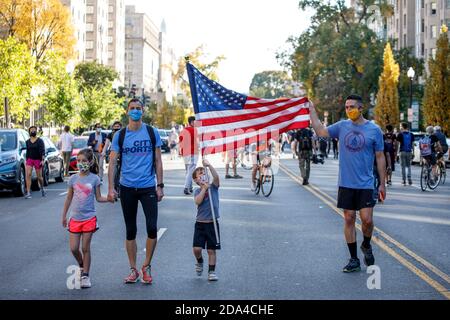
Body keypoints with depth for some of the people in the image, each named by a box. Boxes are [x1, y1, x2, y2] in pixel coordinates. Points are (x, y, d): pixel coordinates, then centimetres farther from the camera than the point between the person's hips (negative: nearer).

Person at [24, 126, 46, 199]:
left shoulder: (40, 141, -4)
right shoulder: (28, 141, 9)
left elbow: (42, 151, -10)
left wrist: (42, 160, -19)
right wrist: (26, 160, 16)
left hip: (38, 160, -3)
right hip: (29, 159, 3)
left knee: (39, 177, 5)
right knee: (28, 175, -14)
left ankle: (42, 189, 34)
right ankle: (28, 193, -16)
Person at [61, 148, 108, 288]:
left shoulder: (94, 179, -4)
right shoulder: (73, 179, 2)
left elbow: (99, 198, 2)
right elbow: (69, 198, 11)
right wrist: (64, 216, 14)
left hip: (89, 218, -2)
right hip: (75, 218, 2)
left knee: (85, 248, 1)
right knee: (73, 248, 1)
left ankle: (85, 275, 12)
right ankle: (81, 266, 30)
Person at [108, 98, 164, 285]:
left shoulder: (152, 133, 3)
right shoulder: (120, 135, 3)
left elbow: (158, 161, 6)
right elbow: (112, 162, 2)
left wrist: (160, 185, 0)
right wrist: (110, 188, -6)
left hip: (148, 187, -1)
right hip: (127, 188, 1)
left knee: (152, 227, -10)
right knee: (130, 231, 8)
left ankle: (147, 266, 9)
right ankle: (133, 270, 18)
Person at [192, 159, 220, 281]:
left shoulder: (213, 187, 2)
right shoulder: (197, 191, 5)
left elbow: (216, 177, -18)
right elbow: (198, 201, -15)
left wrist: (209, 165, -28)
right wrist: (204, 188, -16)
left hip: (212, 223, -1)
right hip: (200, 223, 1)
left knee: (211, 249, 2)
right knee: (196, 248, -6)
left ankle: (212, 271, 12)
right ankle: (199, 262, 24)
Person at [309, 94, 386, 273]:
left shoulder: (374, 130, -1)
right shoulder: (342, 127, 5)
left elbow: (380, 158, 3)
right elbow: (320, 131, -1)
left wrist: (382, 184, 2)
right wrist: (311, 110, -3)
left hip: (366, 185, -2)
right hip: (346, 184, 2)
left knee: (367, 220, -10)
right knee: (349, 219, 5)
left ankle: (366, 246, 22)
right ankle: (354, 260, 15)